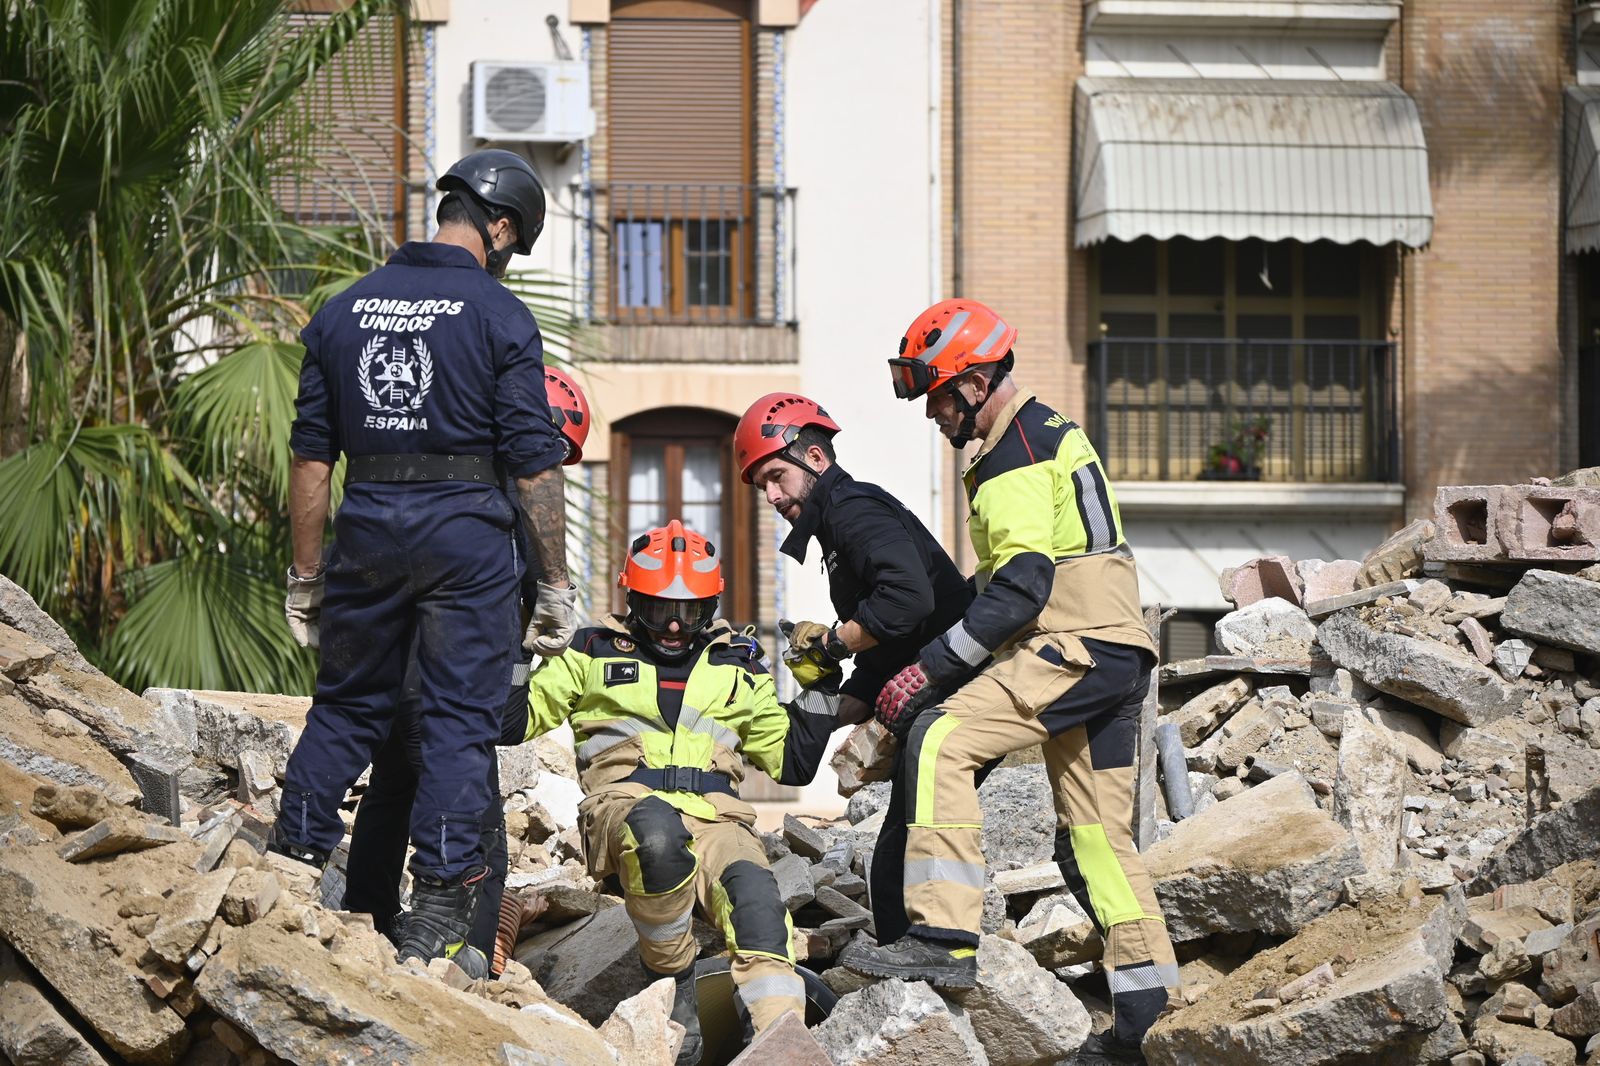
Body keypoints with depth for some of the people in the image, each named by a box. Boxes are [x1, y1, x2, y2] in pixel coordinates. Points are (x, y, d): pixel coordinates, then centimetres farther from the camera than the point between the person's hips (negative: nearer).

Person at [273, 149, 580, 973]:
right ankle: (437, 915, 0)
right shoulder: (499, 316, -4)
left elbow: (311, 456, 10)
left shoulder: (345, 309, 9)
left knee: (347, 704, 17)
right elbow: (534, 465, -6)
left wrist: (306, 574, 15)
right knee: (459, 718, 2)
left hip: (367, 530, 4)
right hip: (466, 532, -4)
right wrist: (555, 582, 0)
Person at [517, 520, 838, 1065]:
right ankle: (674, 982, -23)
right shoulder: (595, 653, 20)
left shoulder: (737, 668, 26)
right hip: (625, 802, -2)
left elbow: (792, 763, 27)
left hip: (714, 813, 2)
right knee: (657, 831, -42)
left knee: (753, 889, -34)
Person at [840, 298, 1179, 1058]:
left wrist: (930, 666, -18)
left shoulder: (1011, 454, -10)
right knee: (1096, 835, 12)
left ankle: (944, 936, -28)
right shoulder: (1053, 432, 23)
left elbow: (1023, 584, -20)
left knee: (940, 738, -20)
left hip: (1070, 648, -10)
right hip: (1115, 653, 10)